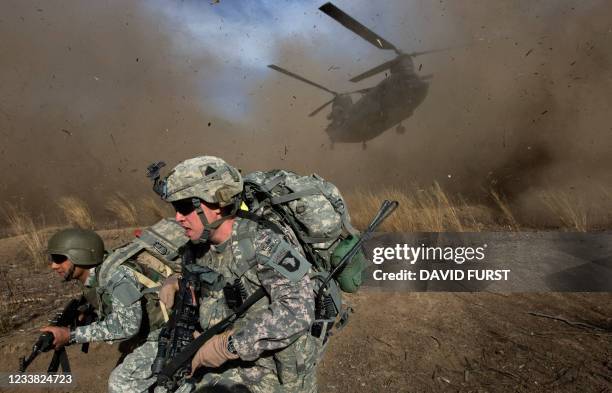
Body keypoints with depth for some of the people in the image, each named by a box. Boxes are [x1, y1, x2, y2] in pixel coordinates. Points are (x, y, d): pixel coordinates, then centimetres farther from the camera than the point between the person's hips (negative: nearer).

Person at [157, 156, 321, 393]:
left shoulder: (263, 240, -23)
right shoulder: (204, 244, 0)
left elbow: (298, 311, -32)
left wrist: (228, 345, -28)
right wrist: (178, 281, 2)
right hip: (225, 367, 7)